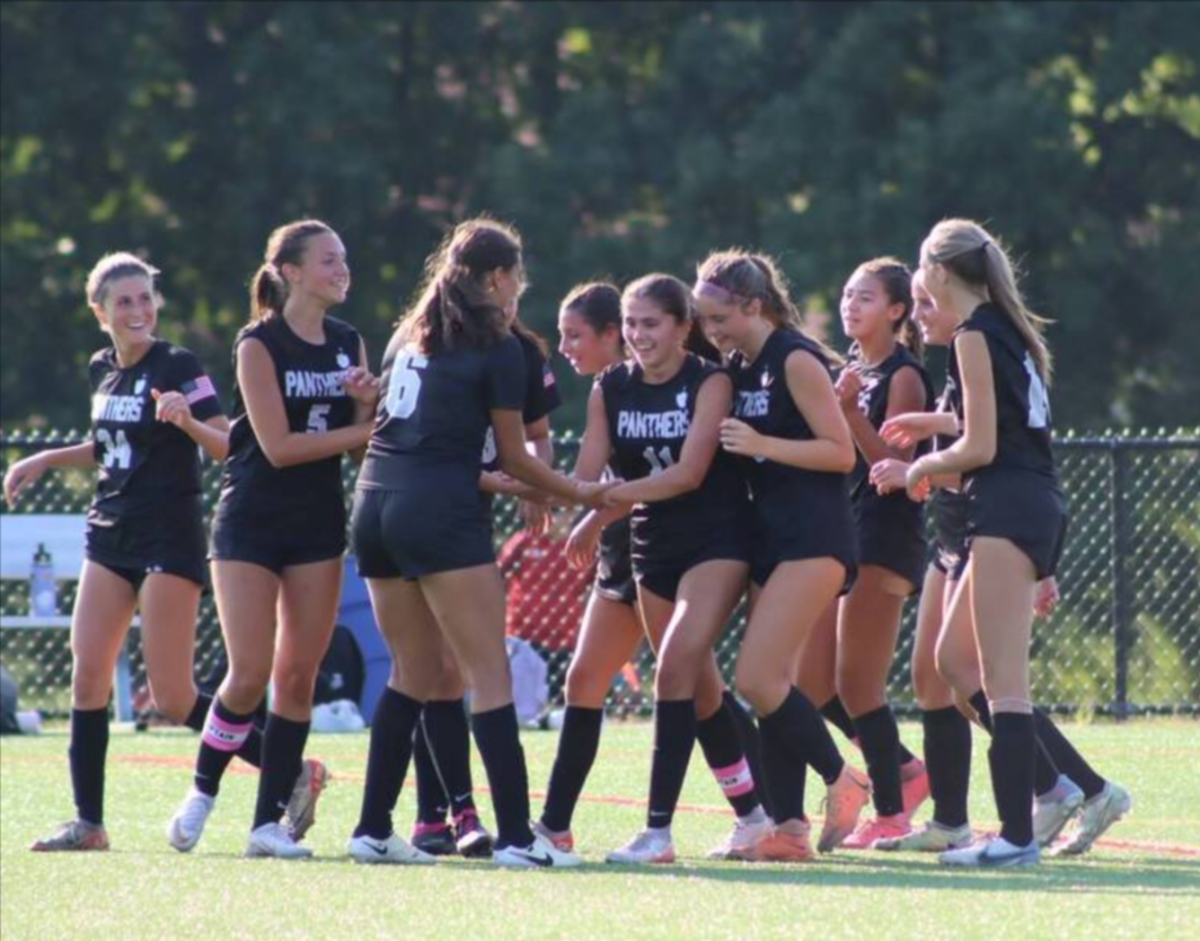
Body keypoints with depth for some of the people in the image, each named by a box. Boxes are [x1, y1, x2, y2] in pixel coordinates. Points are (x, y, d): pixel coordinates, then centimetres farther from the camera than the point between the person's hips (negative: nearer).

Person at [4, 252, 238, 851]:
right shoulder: (102, 372, 11)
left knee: (173, 699, -9)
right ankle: (88, 823, 3)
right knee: (86, 678, -2)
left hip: (169, 540, -7)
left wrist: (186, 420, -35)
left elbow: (226, 446, -17)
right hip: (111, 539, 7)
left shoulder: (179, 368, -10)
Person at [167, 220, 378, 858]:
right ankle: (202, 793, 13)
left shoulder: (349, 344, 7)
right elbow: (278, 446, -17)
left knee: (298, 675, 1)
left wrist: (369, 403, -13)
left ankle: (270, 822, 4)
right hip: (252, 522, -5)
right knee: (250, 675, -9)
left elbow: (361, 439, 7)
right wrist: (361, 429, -15)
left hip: (318, 524, 5)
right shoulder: (259, 345, -10)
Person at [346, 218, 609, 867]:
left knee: (413, 672, 16)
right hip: (441, 513, -7)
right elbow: (514, 458, 3)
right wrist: (578, 495, 18)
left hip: (374, 498, 7)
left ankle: (374, 830, 13)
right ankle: (515, 837, -11)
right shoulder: (498, 350, -1)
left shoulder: (408, 336, 18)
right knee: (489, 674, -5)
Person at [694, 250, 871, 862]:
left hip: (812, 537, -9)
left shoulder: (796, 360, -11)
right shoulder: (738, 368, 14)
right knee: (771, 683, 4)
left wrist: (759, 444, -20)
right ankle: (788, 828, 5)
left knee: (757, 679, -15)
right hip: (769, 535, 9)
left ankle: (841, 781, 0)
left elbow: (841, 452, -14)